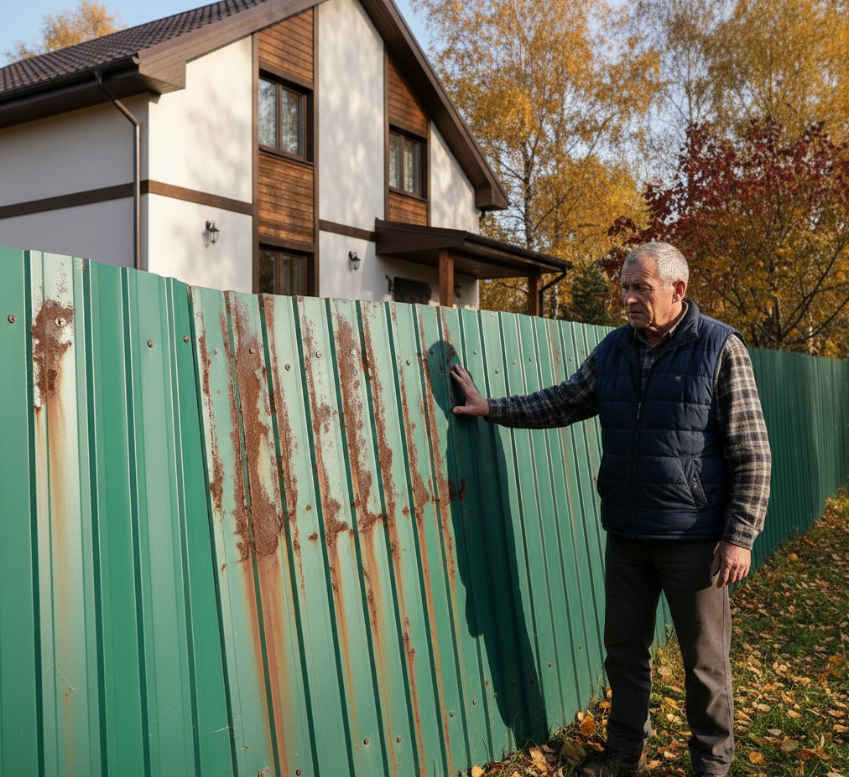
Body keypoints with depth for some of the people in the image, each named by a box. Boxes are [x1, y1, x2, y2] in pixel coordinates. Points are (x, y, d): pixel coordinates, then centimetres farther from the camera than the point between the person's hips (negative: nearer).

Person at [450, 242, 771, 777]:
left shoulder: (721, 348, -10)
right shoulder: (613, 350, 5)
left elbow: (752, 452, -10)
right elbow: (562, 403, 15)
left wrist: (740, 535, -14)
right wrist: (492, 407, 7)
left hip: (694, 540, -5)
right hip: (626, 534, 5)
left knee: (705, 658, 9)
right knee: (624, 649, 16)